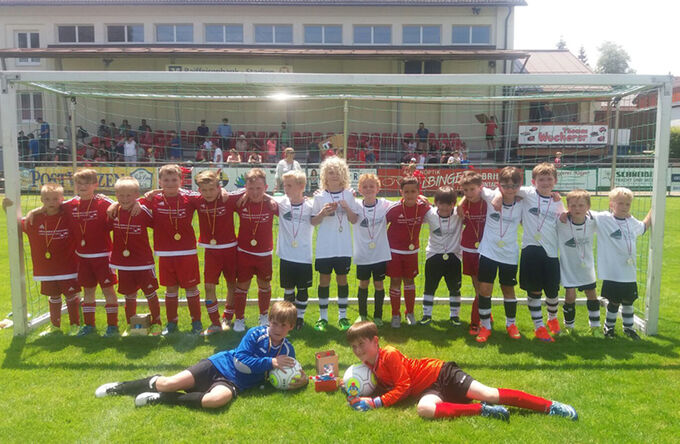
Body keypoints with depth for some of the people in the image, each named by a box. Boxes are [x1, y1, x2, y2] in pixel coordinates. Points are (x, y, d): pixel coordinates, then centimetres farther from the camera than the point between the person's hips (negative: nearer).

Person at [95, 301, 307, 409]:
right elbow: (239, 361, -14)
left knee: (217, 399, -35)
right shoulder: (256, 334, -8)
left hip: (234, 382, 0)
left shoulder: (287, 350, 1)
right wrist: (270, 362, -19)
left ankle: (162, 399, -17)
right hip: (219, 365, 0)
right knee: (169, 384, -12)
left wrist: (301, 379, -11)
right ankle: (138, 385, 19)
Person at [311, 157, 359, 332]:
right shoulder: (320, 196, 1)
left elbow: (354, 220, 4)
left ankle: (342, 316, 19)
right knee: (324, 279, 4)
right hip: (324, 246, -1)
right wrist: (323, 213, -15)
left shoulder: (348, 194, 4)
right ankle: (323, 317, 16)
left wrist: (347, 208, -12)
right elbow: (313, 222, 3)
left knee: (342, 278, 8)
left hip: (343, 246, 1)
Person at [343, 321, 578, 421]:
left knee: (489, 394, -18)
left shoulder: (389, 354, -16)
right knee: (424, 408, -29)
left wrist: (376, 403, -19)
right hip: (429, 389, 6)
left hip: (443, 374, -6)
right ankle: (483, 410, -21)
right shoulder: (371, 366, 10)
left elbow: (403, 387, -17)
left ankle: (552, 407, -9)